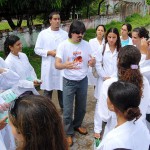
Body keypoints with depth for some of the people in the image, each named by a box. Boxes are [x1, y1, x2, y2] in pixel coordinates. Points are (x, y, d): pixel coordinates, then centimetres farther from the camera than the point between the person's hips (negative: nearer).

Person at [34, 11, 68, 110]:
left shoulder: (65, 34, 3)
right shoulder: (43, 33, -1)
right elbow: (37, 50, 0)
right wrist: (49, 52, -13)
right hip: (48, 67, -1)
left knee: (62, 88, 13)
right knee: (48, 90, 9)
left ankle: (63, 107, 32)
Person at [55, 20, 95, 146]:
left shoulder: (86, 45, -4)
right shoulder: (63, 45, -15)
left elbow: (91, 63, -3)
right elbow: (57, 65, -22)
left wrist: (92, 62, -28)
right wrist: (65, 65, -45)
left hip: (83, 80, 4)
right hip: (69, 81, -3)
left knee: (81, 107, 18)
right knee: (68, 109, 3)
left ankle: (77, 125, 42)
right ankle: (68, 133, 22)